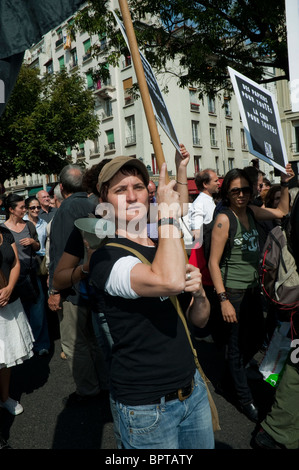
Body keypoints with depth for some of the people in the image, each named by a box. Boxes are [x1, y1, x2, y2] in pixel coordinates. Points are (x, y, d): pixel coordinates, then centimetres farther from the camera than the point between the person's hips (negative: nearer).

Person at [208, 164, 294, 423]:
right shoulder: (224, 219, -17)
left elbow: (282, 211, 20)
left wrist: (285, 184, 6)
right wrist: (223, 300, -20)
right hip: (233, 291, -7)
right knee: (237, 345, 6)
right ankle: (244, 397, 28)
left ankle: (232, 374, 45)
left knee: (257, 338, 20)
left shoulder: (252, 212, 2)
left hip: (253, 288, 8)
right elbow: (213, 262, -18)